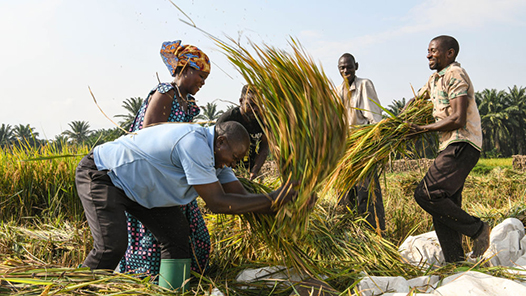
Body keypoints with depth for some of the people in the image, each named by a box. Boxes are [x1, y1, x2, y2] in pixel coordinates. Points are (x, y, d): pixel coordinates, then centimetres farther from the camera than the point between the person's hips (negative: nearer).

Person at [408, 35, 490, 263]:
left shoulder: (455, 74, -9)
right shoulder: (435, 79, 20)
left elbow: (458, 120, -18)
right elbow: (416, 100, 36)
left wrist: (424, 129, -10)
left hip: (461, 146, -10)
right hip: (451, 148, 10)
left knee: (426, 194, -18)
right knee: (445, 208, 6)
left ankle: (476, 228, -5)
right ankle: (455, 262, 11)